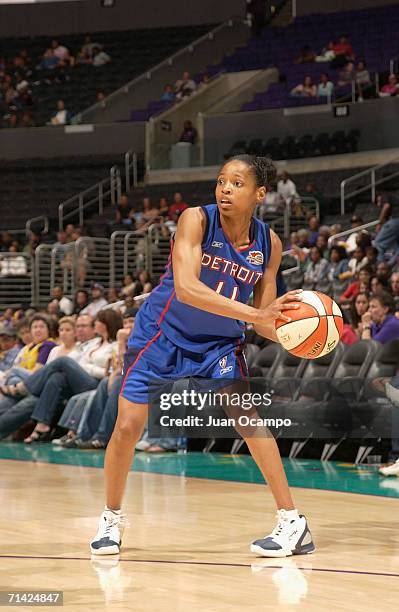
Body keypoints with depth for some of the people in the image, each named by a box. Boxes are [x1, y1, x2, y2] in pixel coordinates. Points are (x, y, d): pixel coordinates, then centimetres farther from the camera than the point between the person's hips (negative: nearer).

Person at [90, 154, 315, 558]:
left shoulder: (268, 244, -10)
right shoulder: (197, 220, -22)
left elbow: (264, 321, -3)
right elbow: (185, 287, -37)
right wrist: (256, 314, -44)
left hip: (220, 342, 2)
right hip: (162, 335, -2)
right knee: (127, 428, -3)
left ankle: (293, 523, -13)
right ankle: (112, 519, 21)